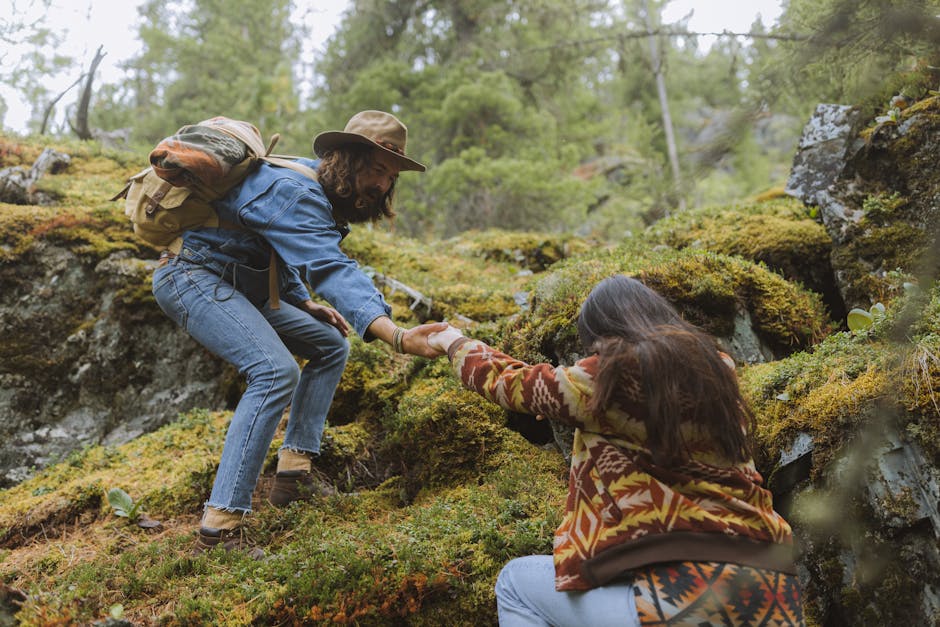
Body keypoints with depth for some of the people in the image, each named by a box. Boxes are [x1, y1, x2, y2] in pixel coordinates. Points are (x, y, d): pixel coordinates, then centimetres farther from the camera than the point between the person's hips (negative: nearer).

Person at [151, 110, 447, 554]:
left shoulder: (316, 196, 7)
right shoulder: (297, 193, -25)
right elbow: (332, 270, -41)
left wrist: (306, 305, 10)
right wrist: (397, 336, -53)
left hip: (235, 284, 11)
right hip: (192, 276, -11)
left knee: (330, 346, 13)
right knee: (276, 371, -30)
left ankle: (294, 471, 7)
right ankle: (219, 528, -30)